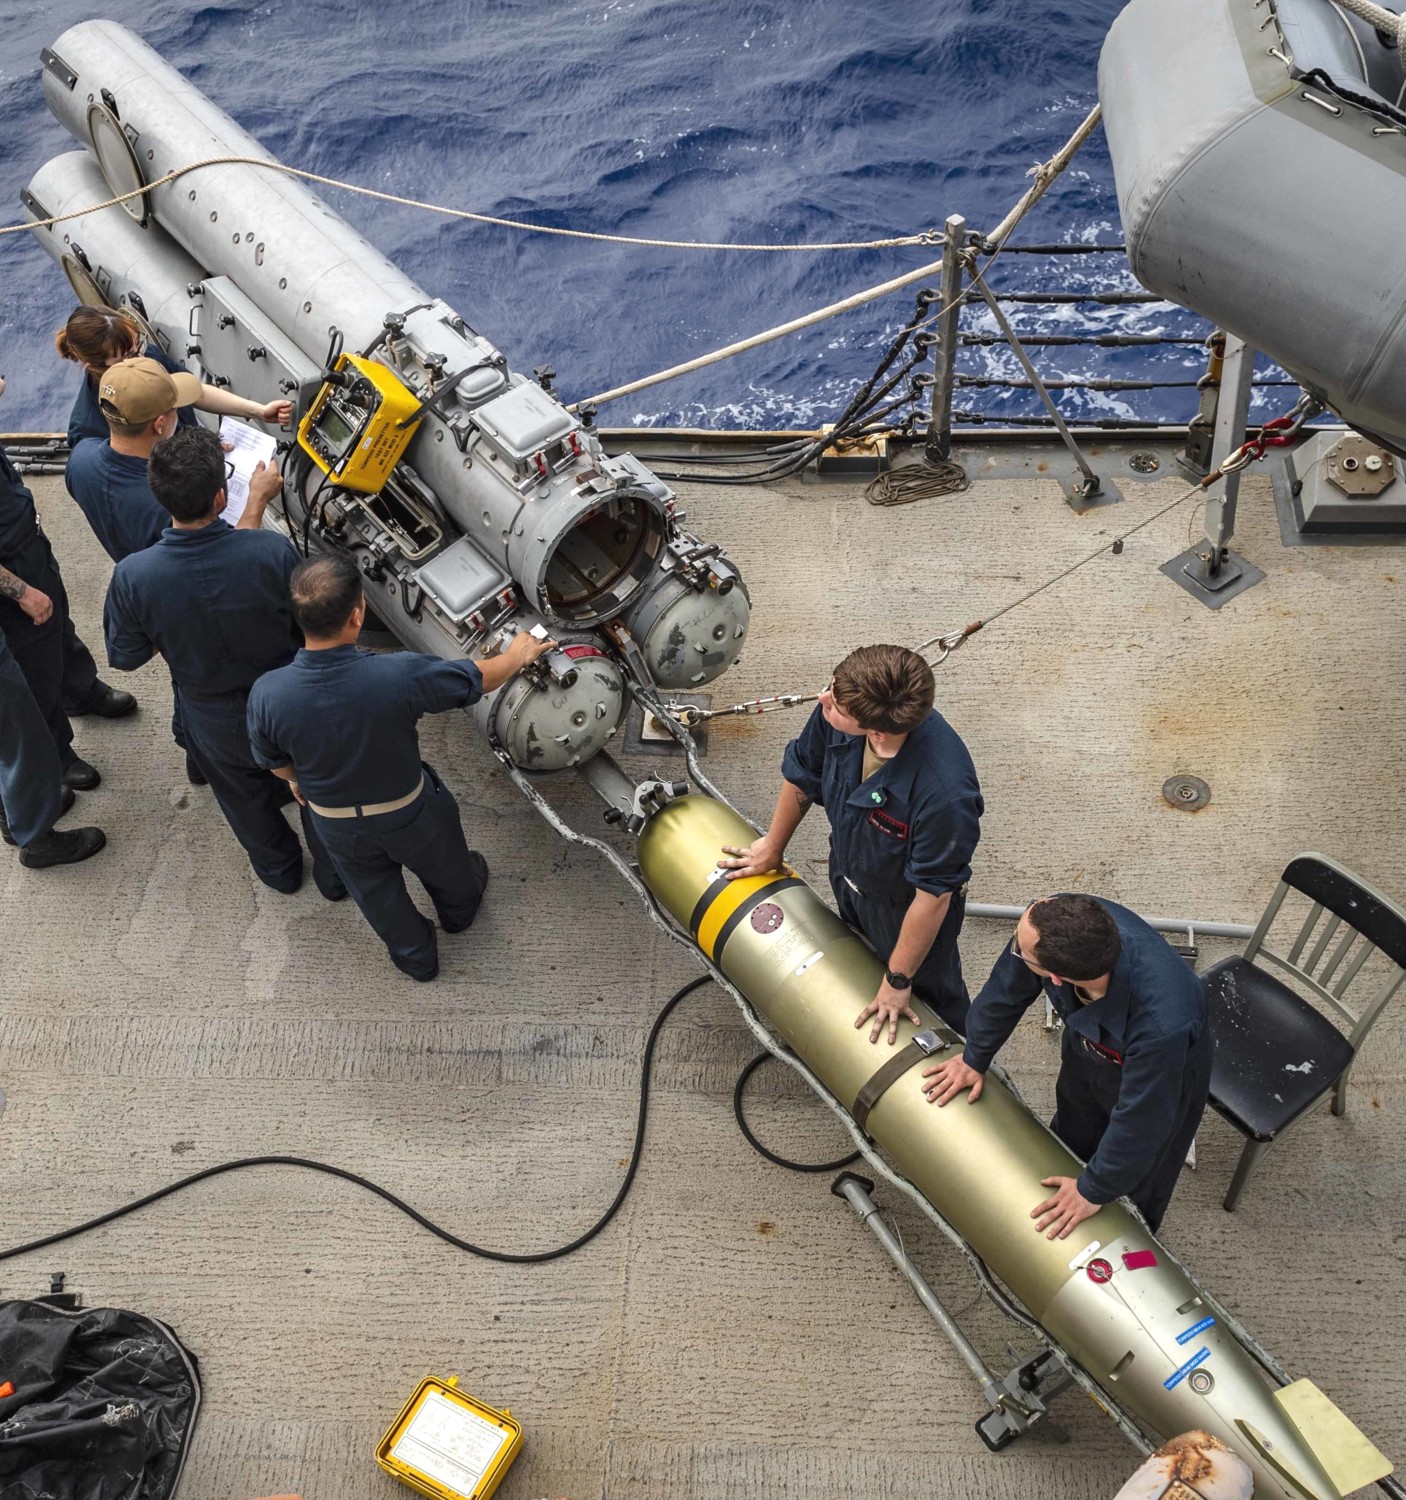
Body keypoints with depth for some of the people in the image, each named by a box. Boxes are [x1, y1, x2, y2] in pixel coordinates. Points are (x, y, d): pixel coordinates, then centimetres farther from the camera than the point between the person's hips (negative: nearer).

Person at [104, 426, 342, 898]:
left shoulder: (132, 577, -31)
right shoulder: (272, 550, -34)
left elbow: (125, 658, -14)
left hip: (217, 725, 1)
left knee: (245, 797, 32)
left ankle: (279, 868, 59)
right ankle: (333, 872, 53)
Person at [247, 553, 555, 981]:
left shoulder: (266, 695, -32)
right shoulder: (399, 676, -39)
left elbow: (274, 762, -9)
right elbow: (481, 679, -19)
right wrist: (518, 654, 3)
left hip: (336, 824, 2)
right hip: (410, 813, -1)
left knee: (377, 894, 32)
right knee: (444, 866, 34)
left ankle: (415, 956, 57)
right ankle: (459, 909, 65)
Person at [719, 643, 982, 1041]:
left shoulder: (943, 791, -48)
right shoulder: (841, 707, -30)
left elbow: (932, 895, -31)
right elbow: (802, 777, -7)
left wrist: (898, 980, -17)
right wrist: (773, 847, 10)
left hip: (903, 905, -6)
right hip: (847, 873, 6)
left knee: (927, 989, 23)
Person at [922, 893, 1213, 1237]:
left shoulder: (1162, 1026, -52)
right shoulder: (1057, 922, -38)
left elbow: (1141, 1120, -33)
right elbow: (1007, 989, -15)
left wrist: (1094, 1191, -16)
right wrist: (975, 1058, 2)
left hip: (1165, 1074, -5)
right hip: (1090, 1049, 5)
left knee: (1137, 1188, 19)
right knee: (1068, 1138, 30)